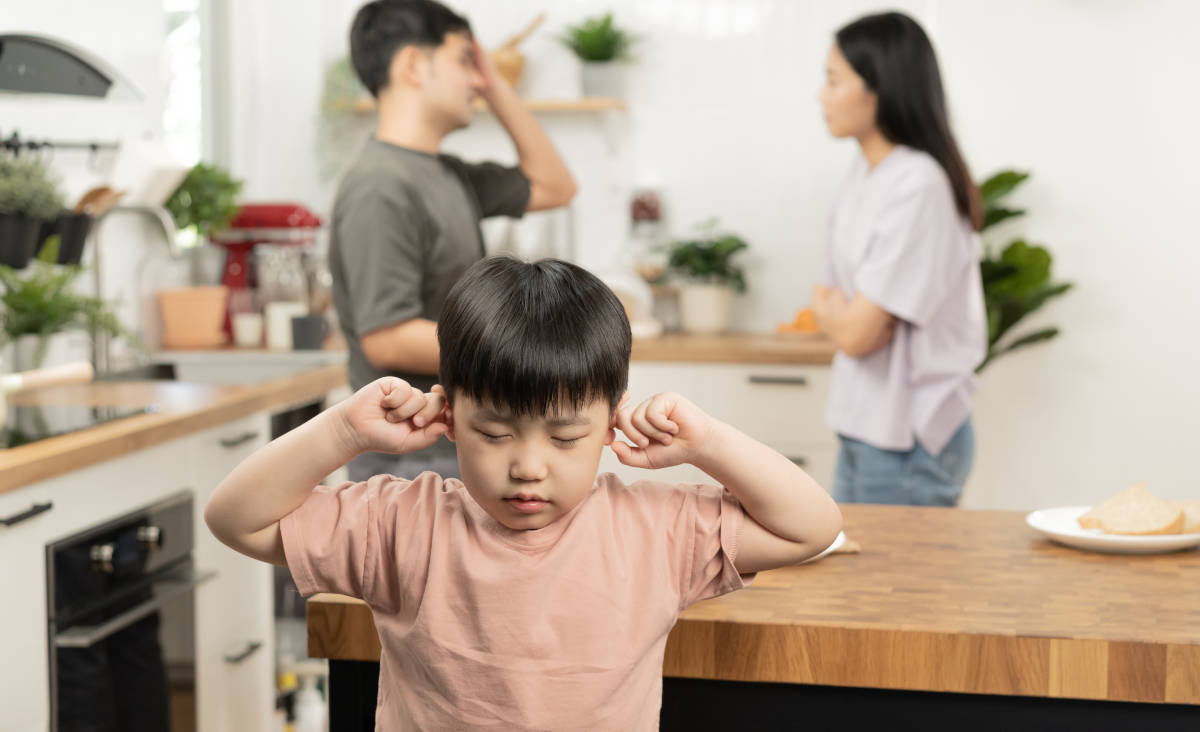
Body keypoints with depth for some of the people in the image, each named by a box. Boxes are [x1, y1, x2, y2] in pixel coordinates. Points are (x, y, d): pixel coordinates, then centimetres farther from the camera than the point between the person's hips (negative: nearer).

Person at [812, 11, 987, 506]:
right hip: (864, 429, 8)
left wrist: (825, 305, -3)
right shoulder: (864, 174, 7)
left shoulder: (918, 186, -21)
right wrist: (836, 309, -9)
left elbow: (857, 333, -21)